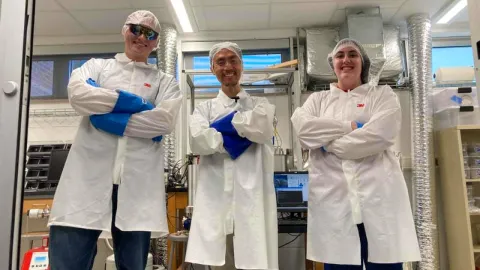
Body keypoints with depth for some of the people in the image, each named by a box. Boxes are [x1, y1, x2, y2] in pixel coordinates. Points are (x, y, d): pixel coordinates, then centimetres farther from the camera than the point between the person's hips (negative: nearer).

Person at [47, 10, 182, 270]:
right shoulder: (96, 66, 18)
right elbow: (78, 94, -4)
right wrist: (136, 102, -5)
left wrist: (109, 118, -5)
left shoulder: (165, 81, 16)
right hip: (90, 175, 0)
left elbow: (165, 120, -4)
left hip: (138, 183, 1)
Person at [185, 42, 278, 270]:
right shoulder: (204, 108, 14)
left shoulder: (261, 104, 14)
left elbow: (263, 129, -10)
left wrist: (223, 123, -1)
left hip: (252, 198, 0)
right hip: (216, 199, 1)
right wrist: (243, 133, -6)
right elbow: (197, 141, -6)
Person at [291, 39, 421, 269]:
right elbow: (303, 128, -5)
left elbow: (379, 135, -8)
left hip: (378, 196, -1)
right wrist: (351, 126, -7)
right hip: (333, 200, 1)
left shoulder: (382, 95, 12)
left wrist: (328, 143, -3)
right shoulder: (318, 99, 17)